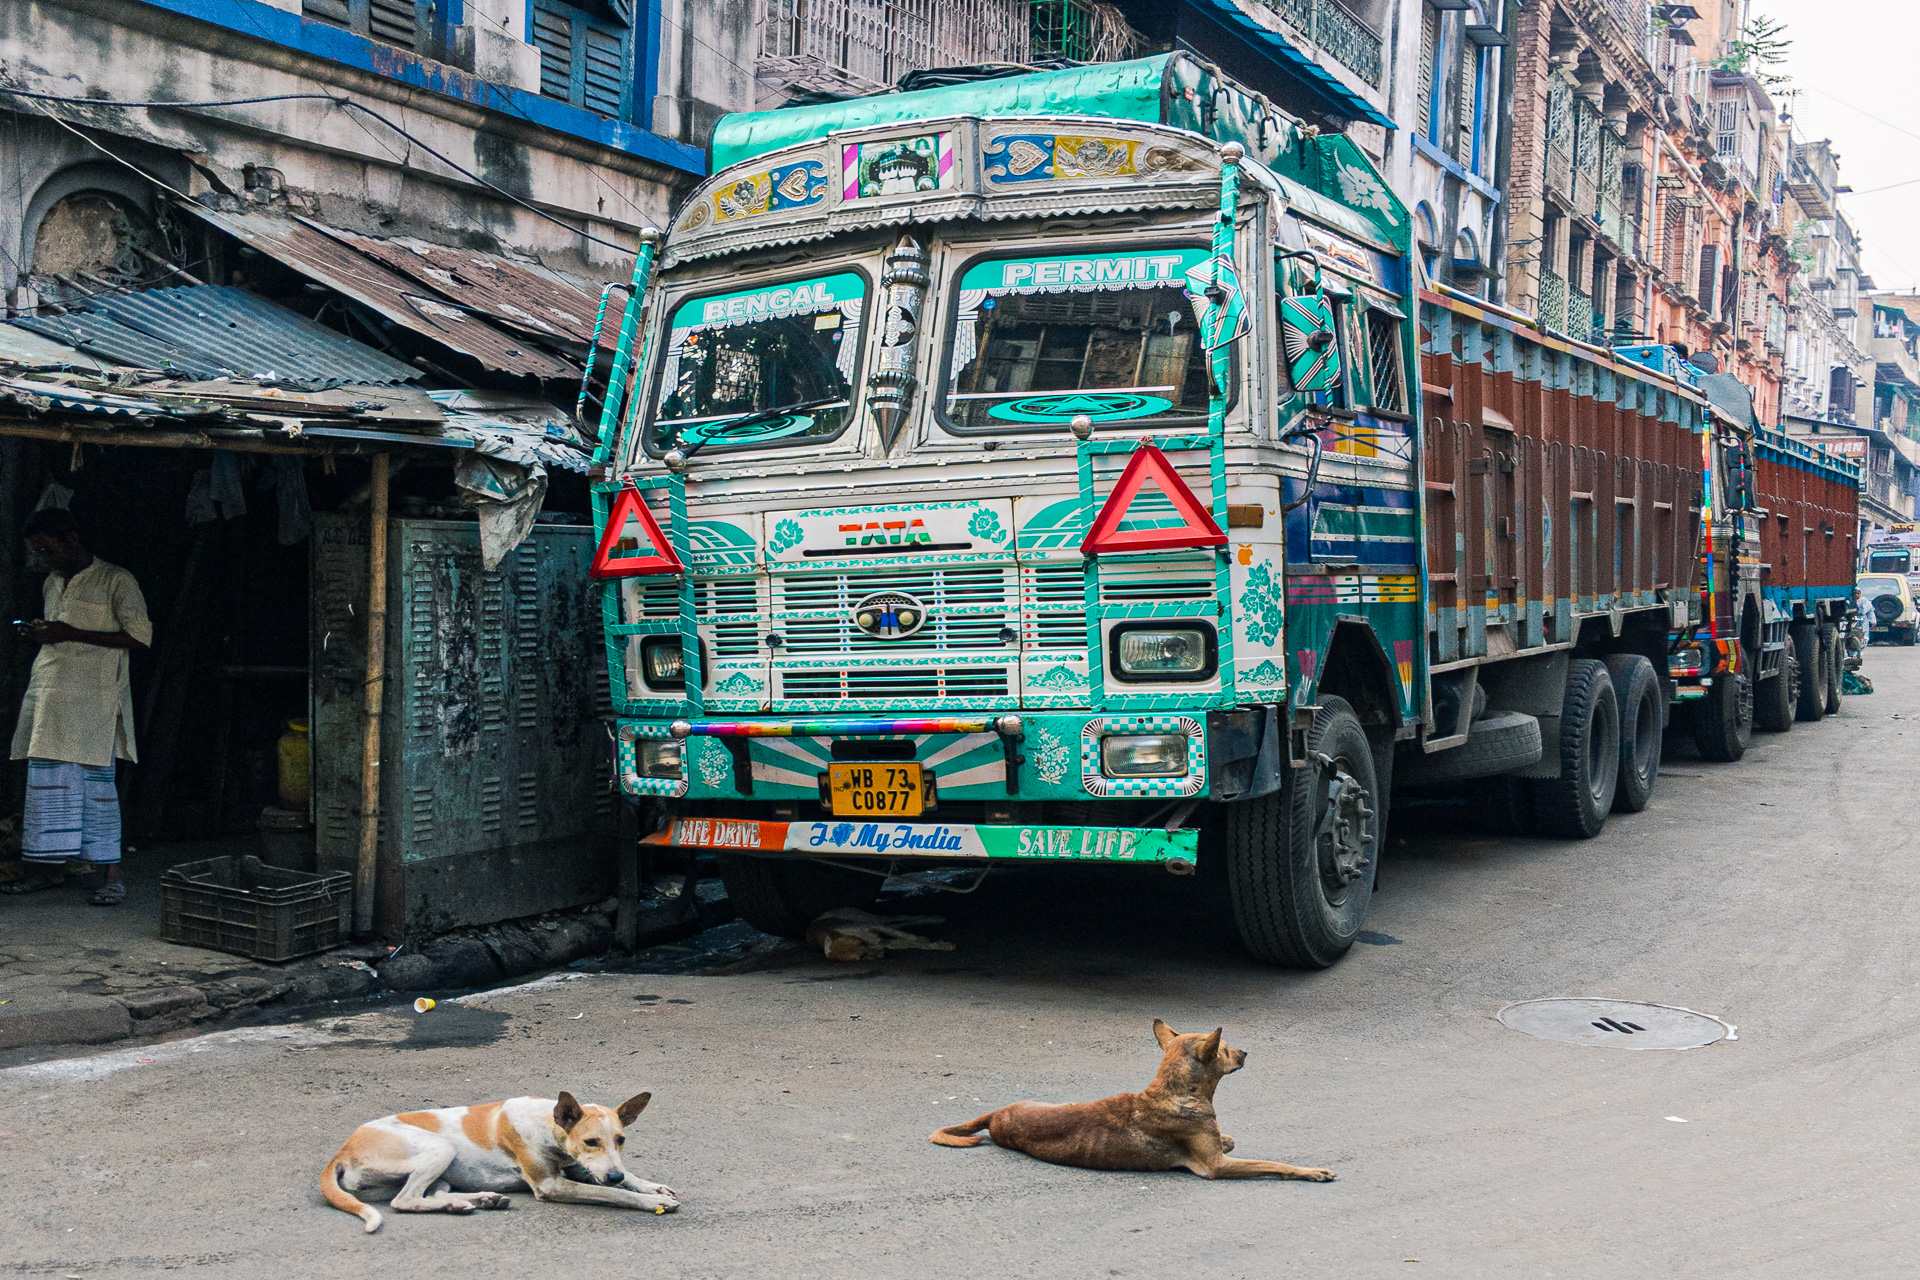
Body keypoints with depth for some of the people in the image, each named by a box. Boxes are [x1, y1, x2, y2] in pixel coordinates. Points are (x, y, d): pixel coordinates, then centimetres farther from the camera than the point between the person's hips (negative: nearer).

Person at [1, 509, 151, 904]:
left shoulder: (115, 580, -3)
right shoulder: (53, 584, 20)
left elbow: (141, 635, -11)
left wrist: (71, 633, -14)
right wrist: (41, 634, 10)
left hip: (93, 697, -7)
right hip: (49, 694, 7)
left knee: (96, 779, -8)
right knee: (45, 781, 4)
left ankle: (111, 875, -4)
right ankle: (51, 866, 11)